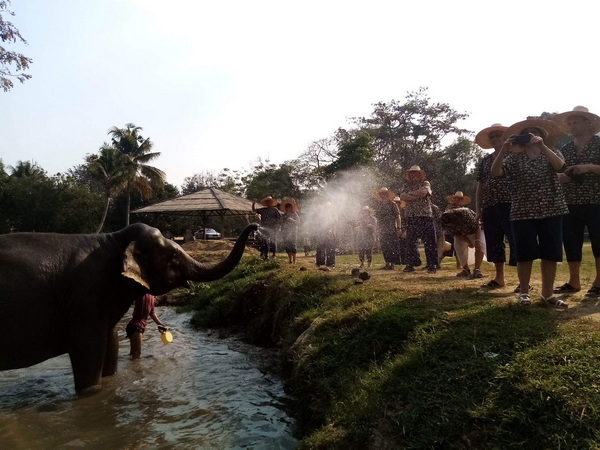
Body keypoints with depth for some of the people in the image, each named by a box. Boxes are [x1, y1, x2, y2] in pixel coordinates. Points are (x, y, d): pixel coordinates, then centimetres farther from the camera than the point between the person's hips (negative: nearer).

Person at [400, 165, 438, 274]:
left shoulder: (425, 183, 7)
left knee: (429, 242, -5)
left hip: (425, 216, -3)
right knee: (410, 242, 6)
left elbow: (423, 192, -16)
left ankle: (432, 265, 0)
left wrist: (410, 193, -5)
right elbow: (402, 197, -1)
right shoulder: (407, 185, 16)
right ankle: (410, 265, 15)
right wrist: (417, 196, -10)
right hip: (411, 217, 3)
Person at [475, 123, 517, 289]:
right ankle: (499, 278, 19)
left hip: (510, 205, -5)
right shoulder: (485, 161, 16)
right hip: (489, 207, 5)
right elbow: (480, 186, 15)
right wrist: (478, 210, 9)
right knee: (494, 242, 9)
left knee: (516, 241, -7)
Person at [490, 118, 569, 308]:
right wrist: (503, 150, -24)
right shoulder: (514, 159, 6)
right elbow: (495, 172, -12)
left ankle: (548, 293, 15)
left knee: (550, 254, 3)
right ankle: (524, 292, 13)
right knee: (525, 254, -1)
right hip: (523, 212, -1)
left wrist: (542, 146, -24)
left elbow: (560, 166, -14)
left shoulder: (552, 154, 10)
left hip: (551, 210, 2)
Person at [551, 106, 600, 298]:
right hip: (570, 204, 5)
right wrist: (560, 177, -6)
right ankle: (574, 281, 16)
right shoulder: (565, 149, 13)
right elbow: (556, 173, 15)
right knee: (570, 241, 6)